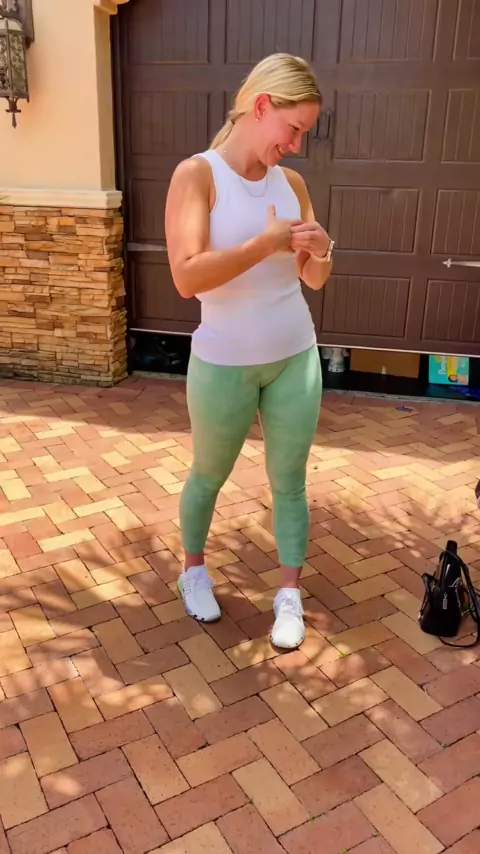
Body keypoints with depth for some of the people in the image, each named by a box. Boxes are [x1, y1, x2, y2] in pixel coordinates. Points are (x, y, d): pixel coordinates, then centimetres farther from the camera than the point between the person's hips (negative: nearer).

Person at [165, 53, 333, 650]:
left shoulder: (291, 182, 3)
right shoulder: (197, 175, -12)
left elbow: (315, 281, 8)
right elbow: (187, 277, -25)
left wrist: (319, 251, -14)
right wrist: (268, 242, -24)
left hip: (295, 359, 4)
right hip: (224, 365, -4)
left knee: (289, 480, 11)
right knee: (208, 475, 17)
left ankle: (289, 595, 29)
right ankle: (193, 568, 43)